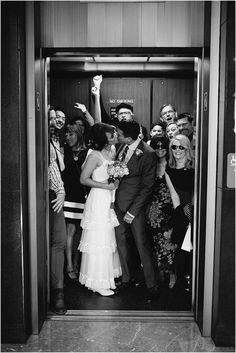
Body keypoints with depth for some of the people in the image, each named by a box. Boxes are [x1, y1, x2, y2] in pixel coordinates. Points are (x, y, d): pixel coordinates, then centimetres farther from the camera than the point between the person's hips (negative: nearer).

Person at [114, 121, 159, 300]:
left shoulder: (148, 154, -18)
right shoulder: (122, 147, 2)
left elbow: (147, 187, -15)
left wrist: (132, 212, -14)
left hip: (136, 204, -6)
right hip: (119, 202, 7)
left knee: (142, 244, 0)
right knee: (121, 240, 13)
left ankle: (152, 284, 16)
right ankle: (126, 279, 29)